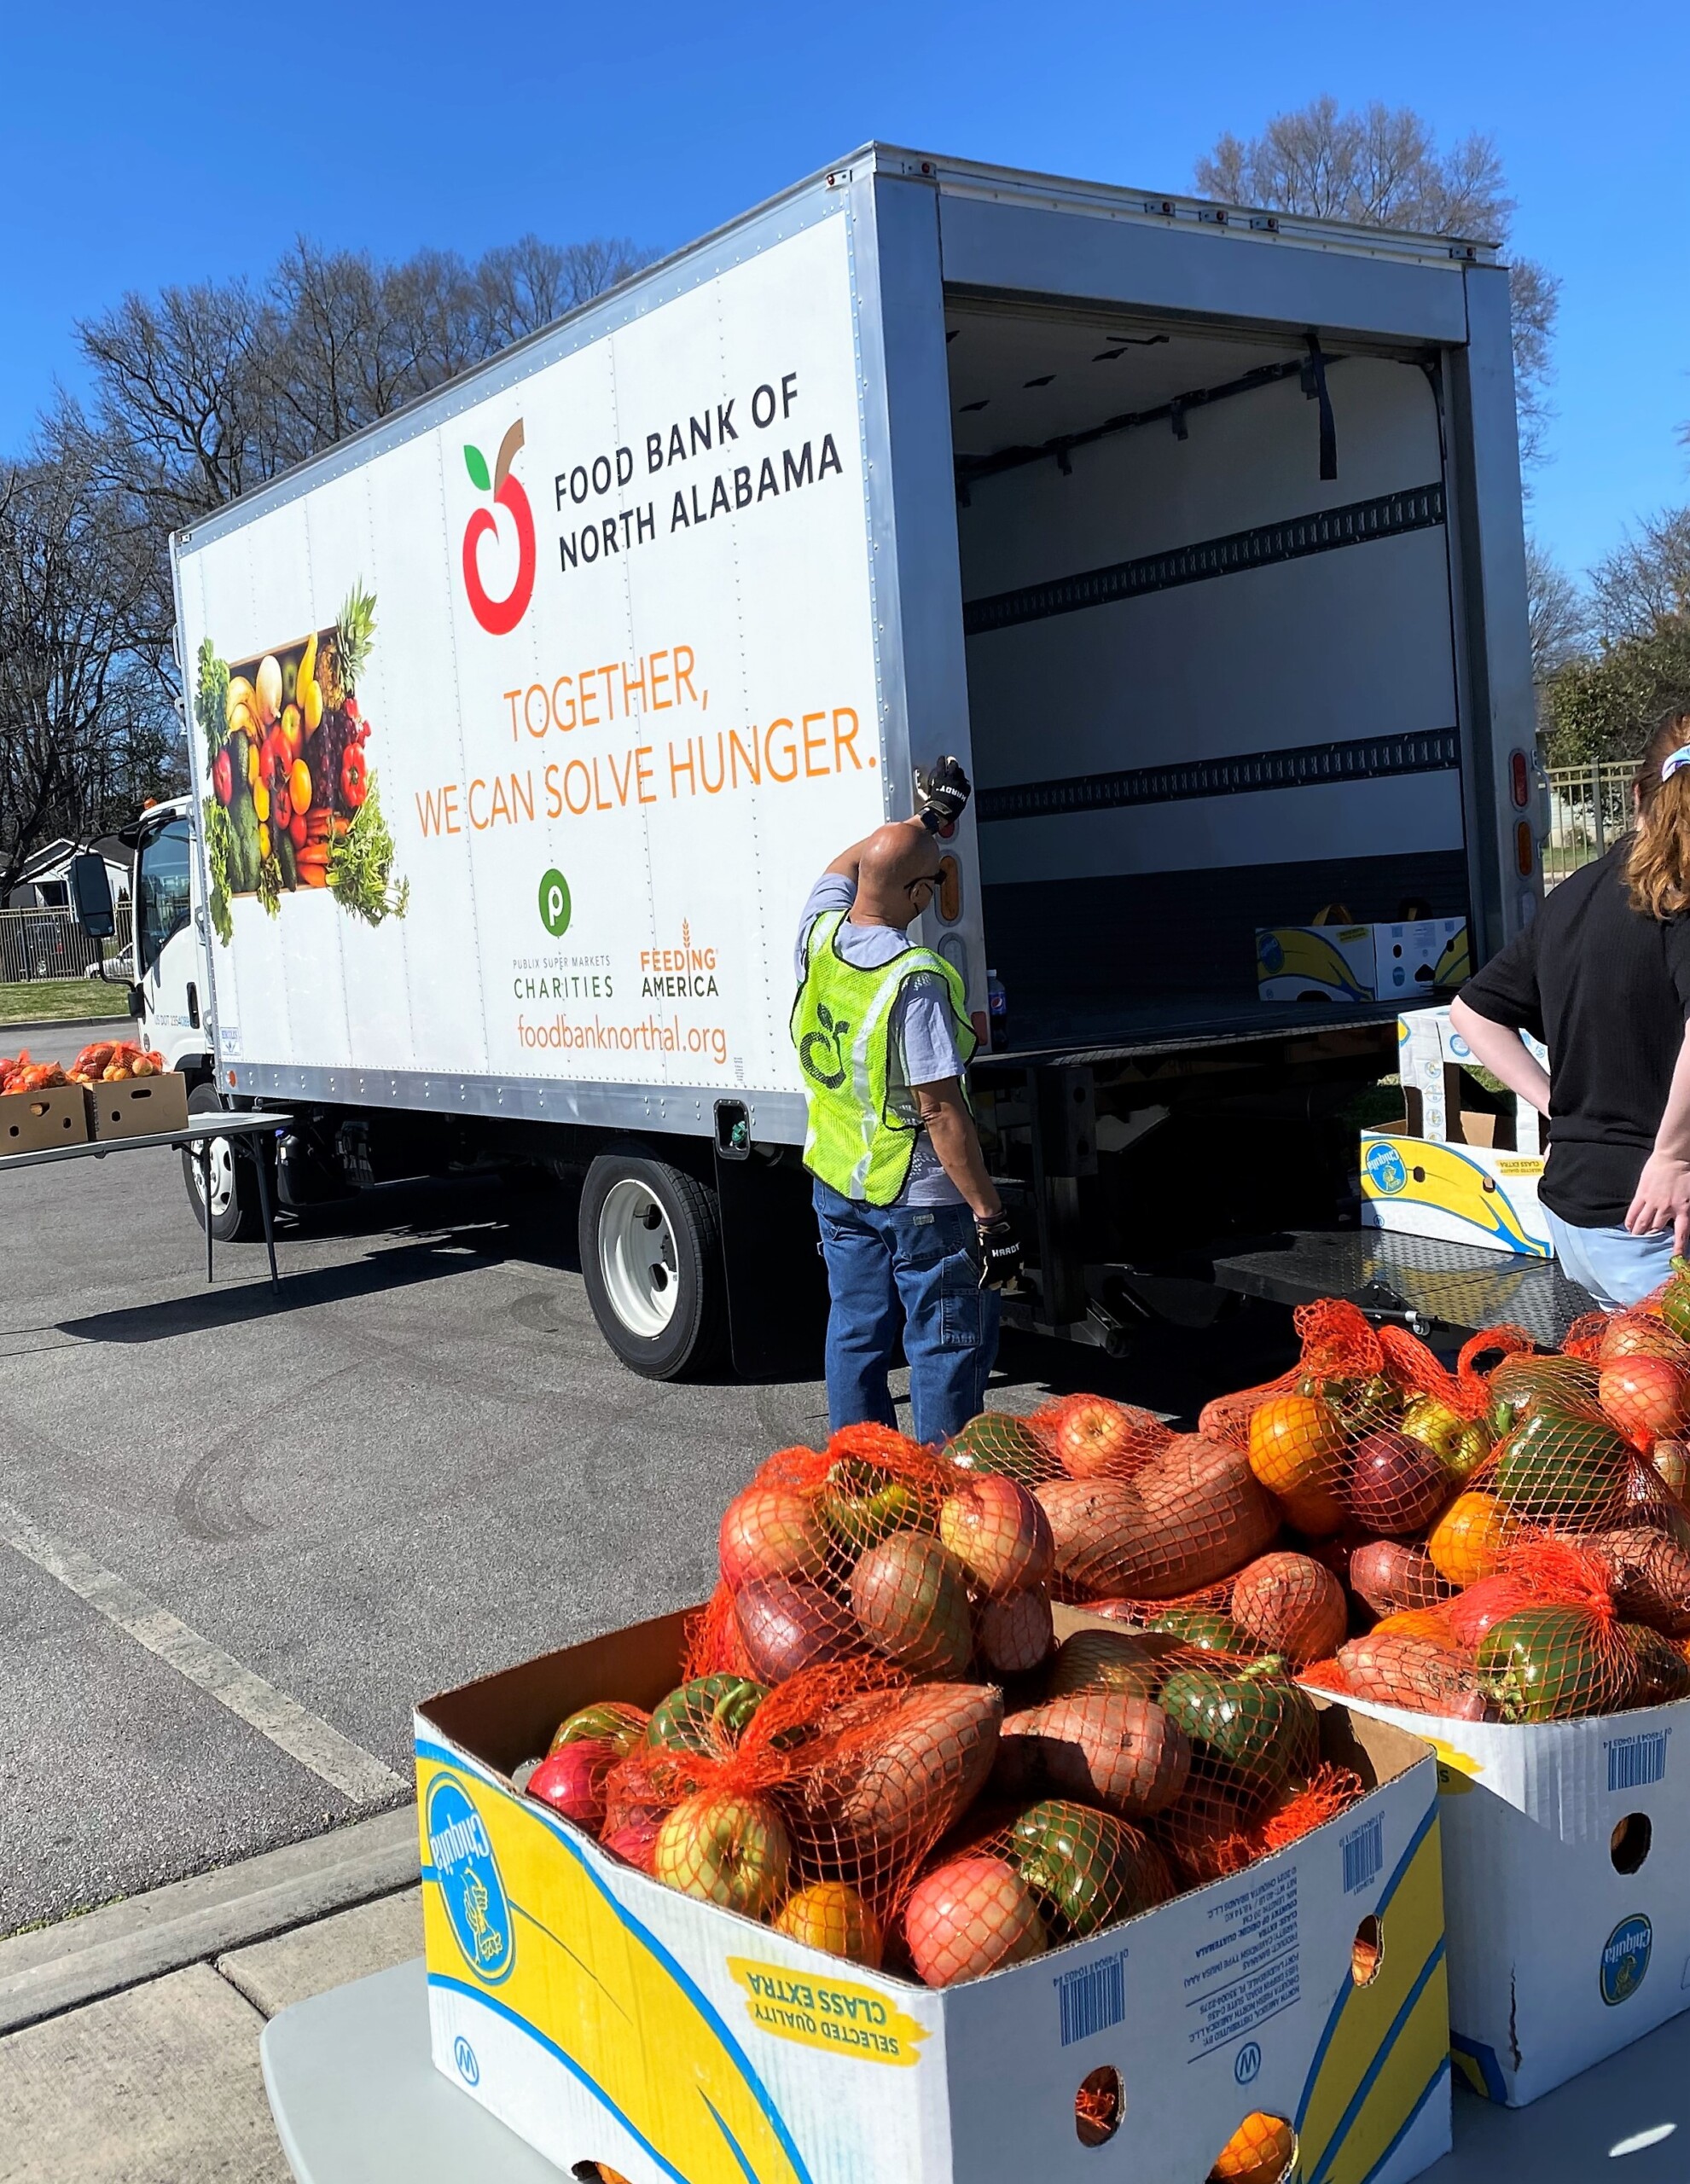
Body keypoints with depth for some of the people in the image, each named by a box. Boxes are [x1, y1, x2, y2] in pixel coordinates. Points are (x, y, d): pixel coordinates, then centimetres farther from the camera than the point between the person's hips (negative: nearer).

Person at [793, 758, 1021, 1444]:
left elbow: (844, 865, 20)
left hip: (836, 1182, 8)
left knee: (855, 1335, 16)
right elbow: (941, 1110, -24)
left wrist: (924, 819, 28)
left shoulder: (818, 937, -4)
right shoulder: (916, 980, -24)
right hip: (921, 1197, -7)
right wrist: (989, 1214, -19)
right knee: (948, 1346, 3)